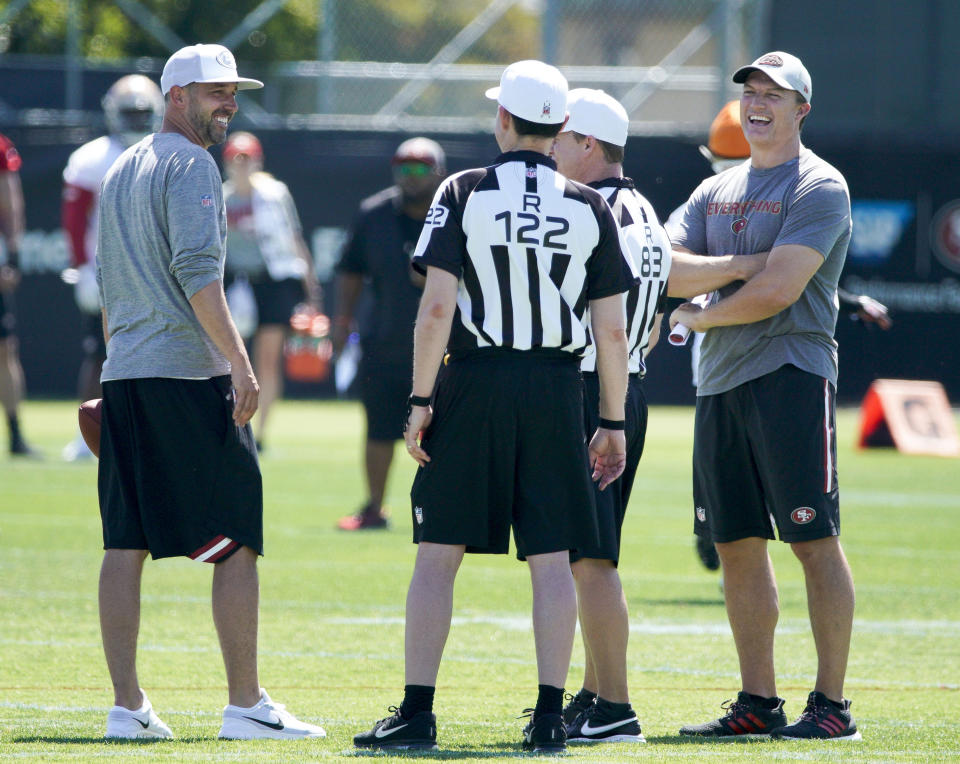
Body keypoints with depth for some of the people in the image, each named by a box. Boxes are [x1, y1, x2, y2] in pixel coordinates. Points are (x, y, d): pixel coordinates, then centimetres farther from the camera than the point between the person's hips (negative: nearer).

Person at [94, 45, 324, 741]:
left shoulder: (121, 170, 21)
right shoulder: (191, 165, -7)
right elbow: (198, 273, -19)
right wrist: (239, 362, -22)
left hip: (123, 374, 9)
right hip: (191, 372, -9)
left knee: (125, 543, 5)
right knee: (237, 540, -4)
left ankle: (127, 707, 4)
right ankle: (246, 705, -6)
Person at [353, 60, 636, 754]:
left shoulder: (464, 194, -2)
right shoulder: (590, 209, 4)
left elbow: (437, 308, -9)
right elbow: (612, 331, 3)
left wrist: (421, 401, -4)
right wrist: (613, 423, 10)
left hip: (474, 383, -2)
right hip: (557, 387, 2)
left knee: (439, 553, 3)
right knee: (552, 558, 5)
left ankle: (418, 713, 1)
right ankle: (550, 715, 2)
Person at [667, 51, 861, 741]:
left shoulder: (819, 188, -4)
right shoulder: (716, 192, 19)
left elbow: (778, 290, -15)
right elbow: (667, 272, 5)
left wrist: (700, 316, -2)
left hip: (790, 372, -7)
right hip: (720, 380, 8)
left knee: (815, 541, -9)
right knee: (737, 543, 7)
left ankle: (831, 704, -8)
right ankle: (758, 702, 12)